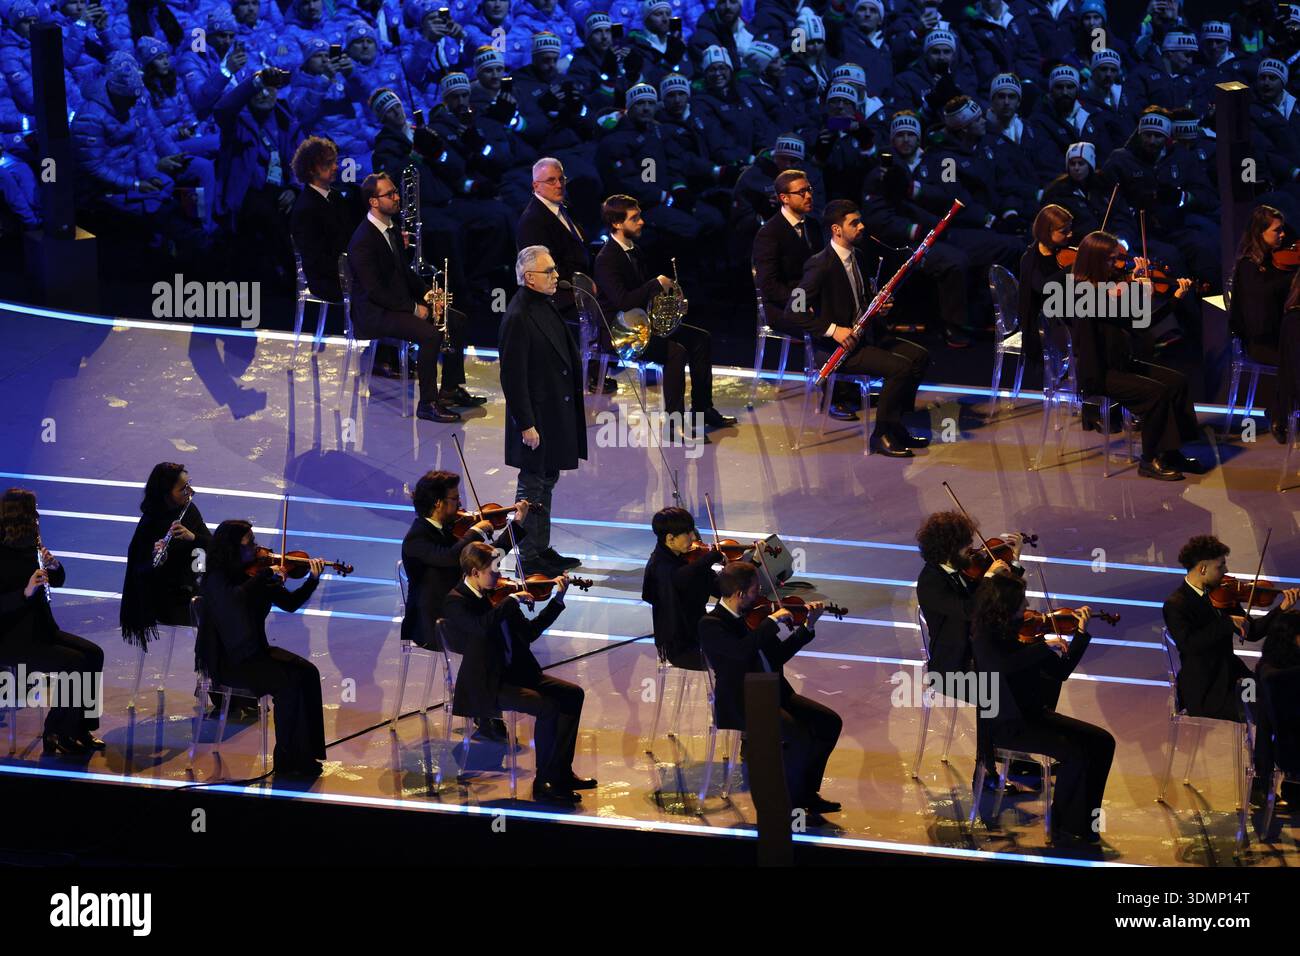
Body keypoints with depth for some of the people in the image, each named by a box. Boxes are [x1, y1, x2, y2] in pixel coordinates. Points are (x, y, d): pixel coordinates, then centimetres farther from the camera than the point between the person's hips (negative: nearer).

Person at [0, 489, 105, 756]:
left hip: (39, 628, 9)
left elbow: (58, 581, 15)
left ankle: (80, 727, 6)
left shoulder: (29, 546, 6)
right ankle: (56, 736, -7)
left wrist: (54, 566, -6)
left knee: (93, 654, -3)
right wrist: (26, 592, -34)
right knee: (74, 662, -20)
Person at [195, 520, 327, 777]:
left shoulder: (254, 575, 6)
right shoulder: (217, 579, -14)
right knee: (287, 682, -24)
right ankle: (287, 760, -14)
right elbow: (235, 598, -37)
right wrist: (267, 574, -30)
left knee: (307, 672, -13)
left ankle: (306, 752, -11)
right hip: (228, 661, -7)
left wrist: (313, 580, -8)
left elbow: (290, 603, 7)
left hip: (255, 651, 7)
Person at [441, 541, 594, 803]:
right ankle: (543, 784, -17)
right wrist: (512, 600, -26)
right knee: (547, 707, -25)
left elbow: (529, 632, 17)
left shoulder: (494, 595, 11)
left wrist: (557, 600, 13)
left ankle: (561, 772, 4)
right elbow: (483, 626, -35)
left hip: (515, 673, 9)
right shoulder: (456, 602, -14)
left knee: (572, 694, 0)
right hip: (486, 687, -9)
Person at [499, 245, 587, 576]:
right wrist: (526, 424, -21)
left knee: (546, 483, 17)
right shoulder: (518, 317, -21)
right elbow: (513, 376, -22)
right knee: (532, 487, 0)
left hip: (556, 415, 9)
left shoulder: (546, 307, 9)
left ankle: (542, 549, 27)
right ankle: (529, 557, 7)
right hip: (536, 418, -9)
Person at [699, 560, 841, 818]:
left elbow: (779, 654, 19)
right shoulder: (711, 625, -13)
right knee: (798, 735, -27)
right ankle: (790, 803, -10)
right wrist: (773, 621, -23)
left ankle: (808, 793, 7)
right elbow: (742, 651, -31)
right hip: (741, 706, -8)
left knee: (829, 722, -3)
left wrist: (808, 626, 12)